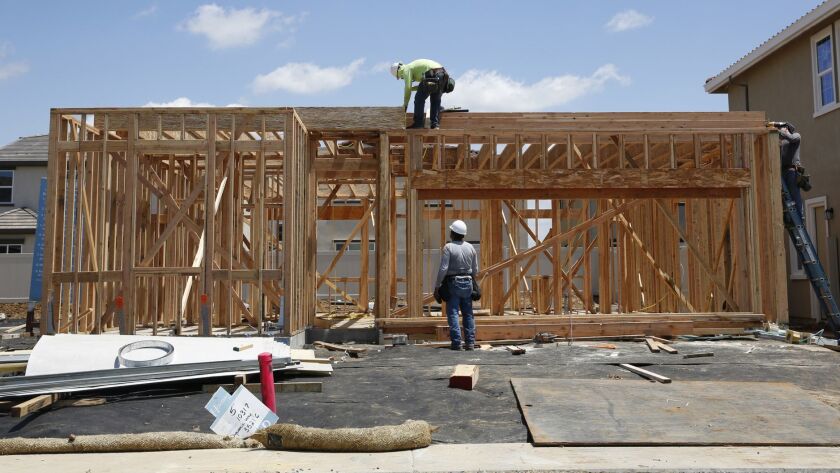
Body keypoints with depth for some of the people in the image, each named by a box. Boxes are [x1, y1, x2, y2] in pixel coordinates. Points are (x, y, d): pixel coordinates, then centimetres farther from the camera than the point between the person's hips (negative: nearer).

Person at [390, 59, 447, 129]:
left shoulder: (406, 69, 8)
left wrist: (405, 104, 8)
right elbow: (425, 86, 35)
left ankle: (418, 123, -1)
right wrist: (412, 88, 28)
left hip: (432, 74, -9)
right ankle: (435, 124, 7)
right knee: (435, 100, 14)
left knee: (419, 99, 1)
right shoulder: (416, 66, 35)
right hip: (442, 73, 9)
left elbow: (408, 87, 0)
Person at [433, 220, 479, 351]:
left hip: (453, 283, -5)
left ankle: (456, 343, -4)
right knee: (468, 314, 10)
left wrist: (437, 286, -8)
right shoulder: (470, 247, 7)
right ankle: (470, 343, 11)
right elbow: (475, 270, 10)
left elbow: (443, 269, -15)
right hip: (467, 283, 5)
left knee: (453, 314, -1)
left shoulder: (448, 247, -10)